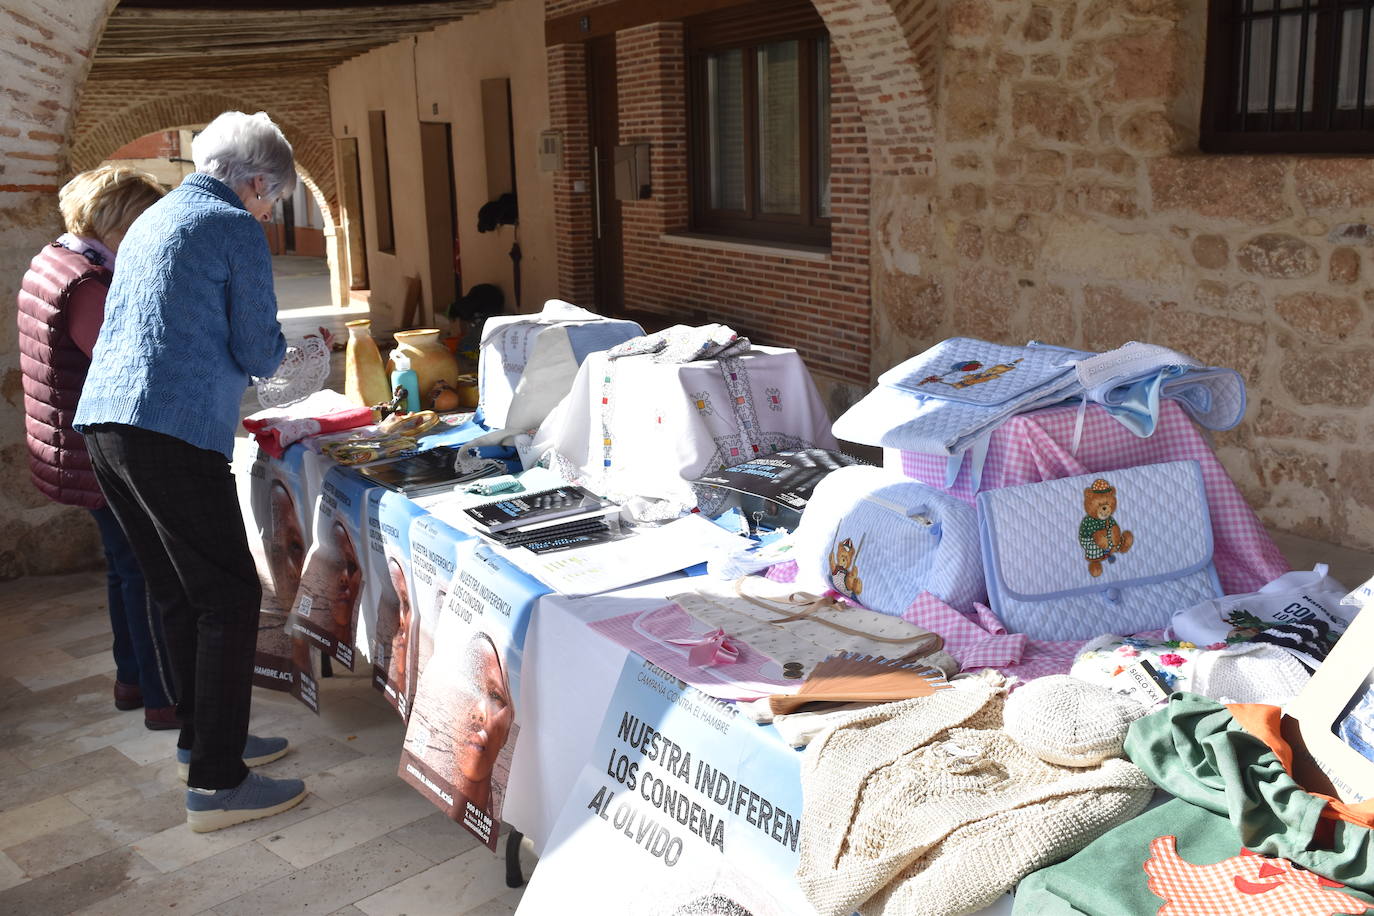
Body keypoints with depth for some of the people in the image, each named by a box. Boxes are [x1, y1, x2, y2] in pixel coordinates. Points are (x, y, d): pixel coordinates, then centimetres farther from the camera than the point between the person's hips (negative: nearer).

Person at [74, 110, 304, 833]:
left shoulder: (152, 220, 24)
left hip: (104, 422, 9)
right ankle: (216, 783, -2)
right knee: (230, 599, -4)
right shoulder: (237, 230, -3)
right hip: (173, 433, -9)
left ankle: (202, 736, 29)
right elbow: (258, 353, -6)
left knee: (177, 596, 18)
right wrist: (276, 338, 16)